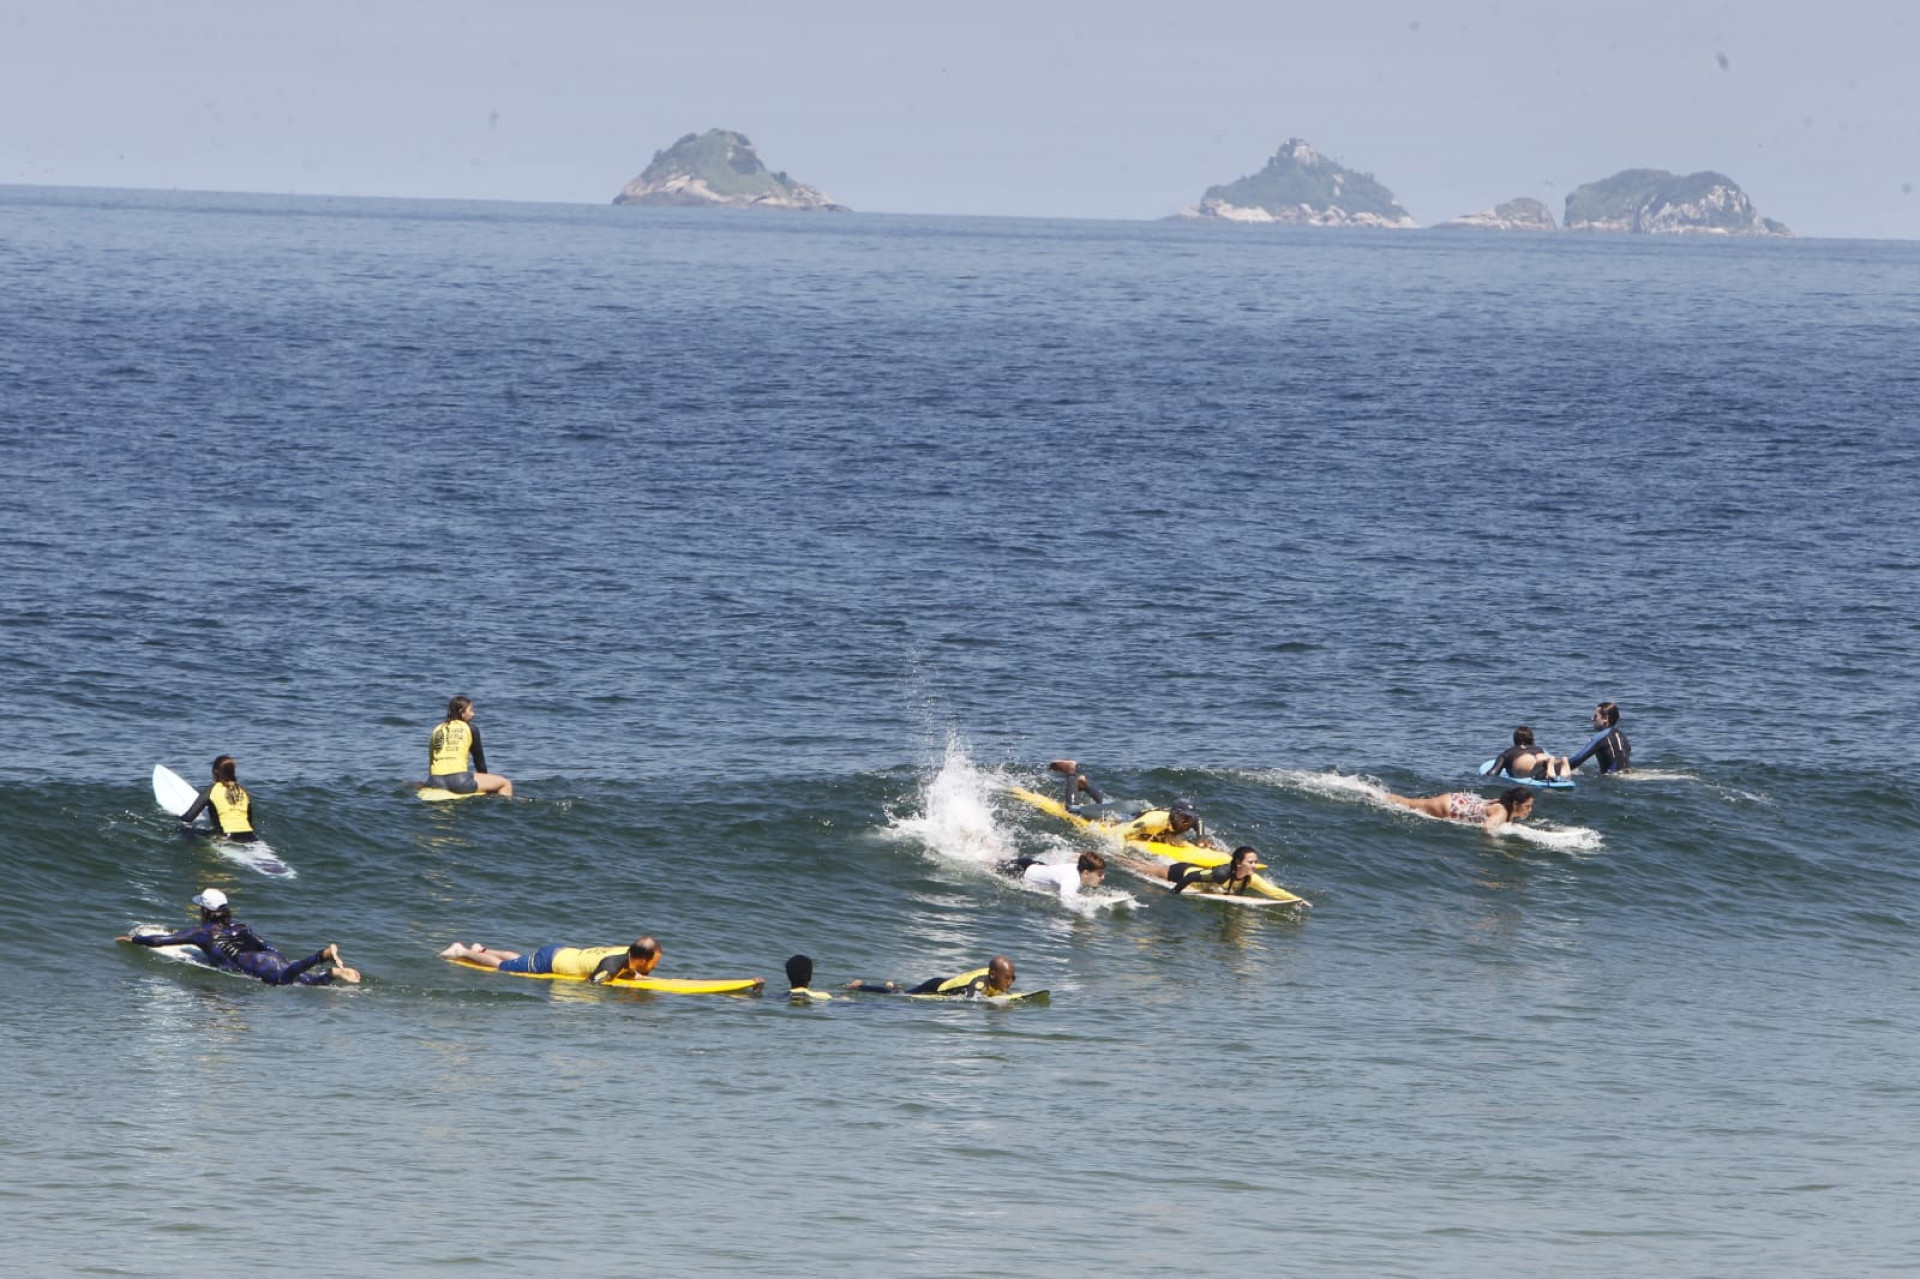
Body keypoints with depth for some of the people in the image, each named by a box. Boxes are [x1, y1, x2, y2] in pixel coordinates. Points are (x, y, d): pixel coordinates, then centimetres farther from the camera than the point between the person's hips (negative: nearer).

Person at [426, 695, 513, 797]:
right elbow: (479, 759, 13)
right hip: (460, 781, -4)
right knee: (506, 784, 9)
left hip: (436, 782, 4)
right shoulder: (470, 729, 7)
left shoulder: (437, 729, 18)